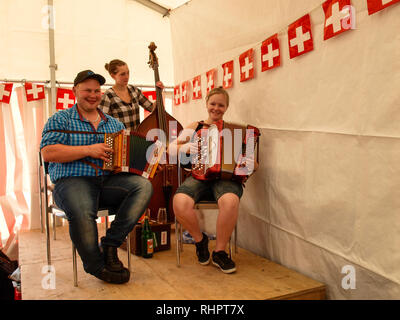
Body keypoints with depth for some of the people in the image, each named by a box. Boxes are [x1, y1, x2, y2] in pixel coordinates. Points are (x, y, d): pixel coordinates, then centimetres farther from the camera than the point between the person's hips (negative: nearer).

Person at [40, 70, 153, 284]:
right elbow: (48, 153, -6)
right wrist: (88, 150, -13)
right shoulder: (60, 120, 8)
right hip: (73, 182, -4)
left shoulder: (114, 123, 22)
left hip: (109, 180, 4)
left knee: (144, 186, -24)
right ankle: (97, 266, -11)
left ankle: (110, 244, -18)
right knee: (82, 213, -36)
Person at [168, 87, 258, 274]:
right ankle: (200, 239, 0)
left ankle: (219, 252, -12)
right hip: (199, 176, 1)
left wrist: (251, 165, -6)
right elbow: (172, 148, 13)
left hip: (225, 177, 0)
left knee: (230, 201, -37)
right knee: (180, 202, -32)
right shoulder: (195, 127, 19)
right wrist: (186, 147, -8)